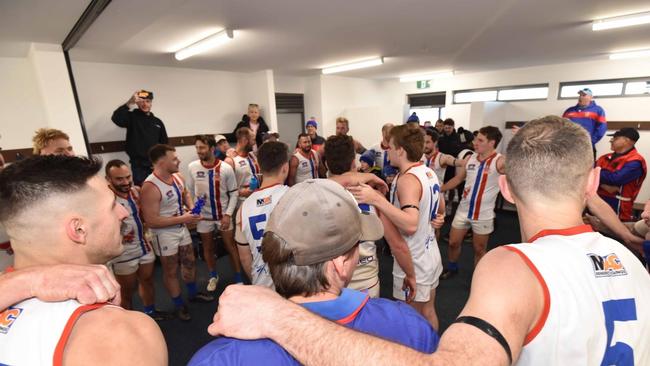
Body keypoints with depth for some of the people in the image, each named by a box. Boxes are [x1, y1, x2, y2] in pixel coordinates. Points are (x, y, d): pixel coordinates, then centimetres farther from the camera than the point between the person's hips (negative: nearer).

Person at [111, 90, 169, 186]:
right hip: (138, 166, -3)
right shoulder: (132, 117, 2)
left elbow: (164, 143, 14)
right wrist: (130, 102, -29)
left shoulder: (157, 121, 13)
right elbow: (116, 118, -20)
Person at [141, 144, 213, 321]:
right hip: (165, 233, -7)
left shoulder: (178, 177, -5)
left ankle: (193, 293, 44)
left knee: (189, 262, 22)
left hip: (182, 228, 7)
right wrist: (182, 218, -25)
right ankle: (179, 305, 32)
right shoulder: (150, 187, -28)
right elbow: (151, 221, -28)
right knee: (171, 271, 12)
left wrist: (192, 208, -4)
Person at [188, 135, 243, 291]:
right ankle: (213, 276, 38)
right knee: (208, 248, 16)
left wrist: (228, 214, -14)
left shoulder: (226, 168, -14)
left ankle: (239, 278, 23)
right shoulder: (192, 167, -8)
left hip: (223, 214, -2)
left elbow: (234, 193, -8)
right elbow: (190, 191, 3)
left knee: (231, 247, 7)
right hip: (203, 215, 2)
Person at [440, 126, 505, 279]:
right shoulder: (470, 158, 2)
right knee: (453, 243, 15)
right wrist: (438, 189, 9)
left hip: (483, 214, -4)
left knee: (479, 249, 13)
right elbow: (457, 179, 12)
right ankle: (452, 268, 41)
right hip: (463, 209, 5)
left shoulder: (499, 161, -15)